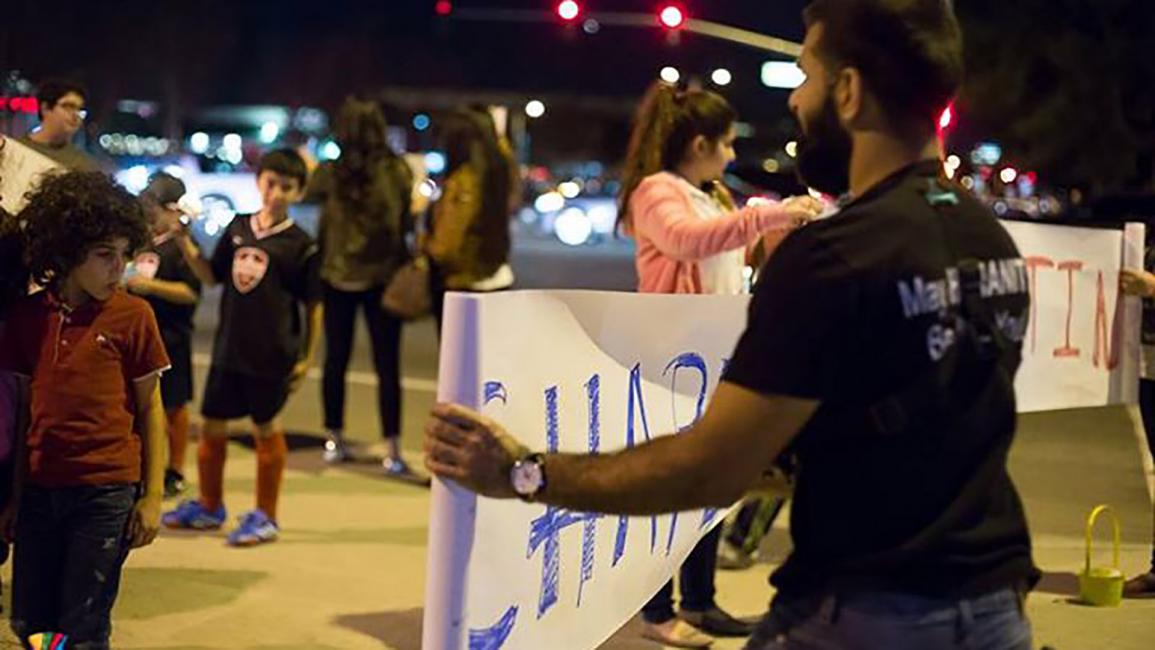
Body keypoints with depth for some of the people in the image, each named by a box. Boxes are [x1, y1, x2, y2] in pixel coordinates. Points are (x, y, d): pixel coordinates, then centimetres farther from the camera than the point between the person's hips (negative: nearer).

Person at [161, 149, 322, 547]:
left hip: (271, 355, -5)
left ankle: (265, 516, 19)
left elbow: (313, 305, -4)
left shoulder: (300, 245, -8)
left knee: (266, 428, 6)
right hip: (228, 348, 5)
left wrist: (307, 357, -6)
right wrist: (184, 242, -1)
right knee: (212, 425, 13)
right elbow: (211, 276, 12)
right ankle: (209, 507, 31)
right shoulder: (238, 228, 5)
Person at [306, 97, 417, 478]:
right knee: (387, 365, 2)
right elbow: (408, 222, -2)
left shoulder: (330, 173, -10)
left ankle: (334, 441, 23)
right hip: (384, 276, -1)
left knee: (336, 360, 14)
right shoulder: (397, 172, -10)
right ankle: (392, 451, -1)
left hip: (338, 277, 1)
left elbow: (307, 194, 10)